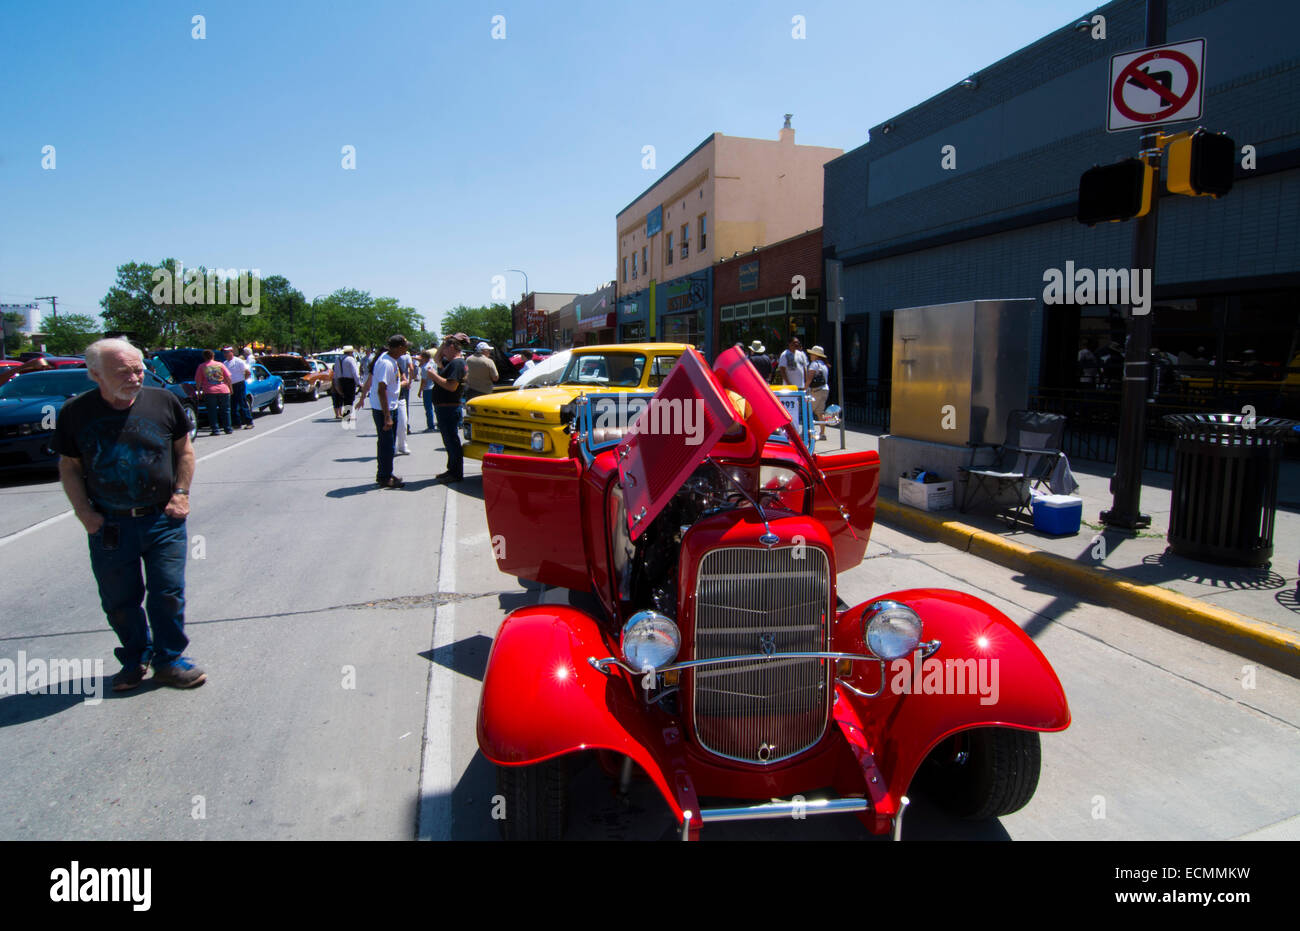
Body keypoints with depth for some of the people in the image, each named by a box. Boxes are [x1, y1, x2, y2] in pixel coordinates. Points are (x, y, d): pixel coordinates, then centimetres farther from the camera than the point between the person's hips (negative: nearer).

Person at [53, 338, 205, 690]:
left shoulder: (163, 402, -4)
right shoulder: (75, 413, -3)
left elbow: (184, 451, 6)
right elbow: (69, 468, 5)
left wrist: (180, 494, -3)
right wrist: (84, 512, -5)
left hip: (164, 520, -1)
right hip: (109, 525, 1)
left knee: (168, 595, 2)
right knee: (119, 602, 12)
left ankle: (169, 660, 21)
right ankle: (136, 658, 33)